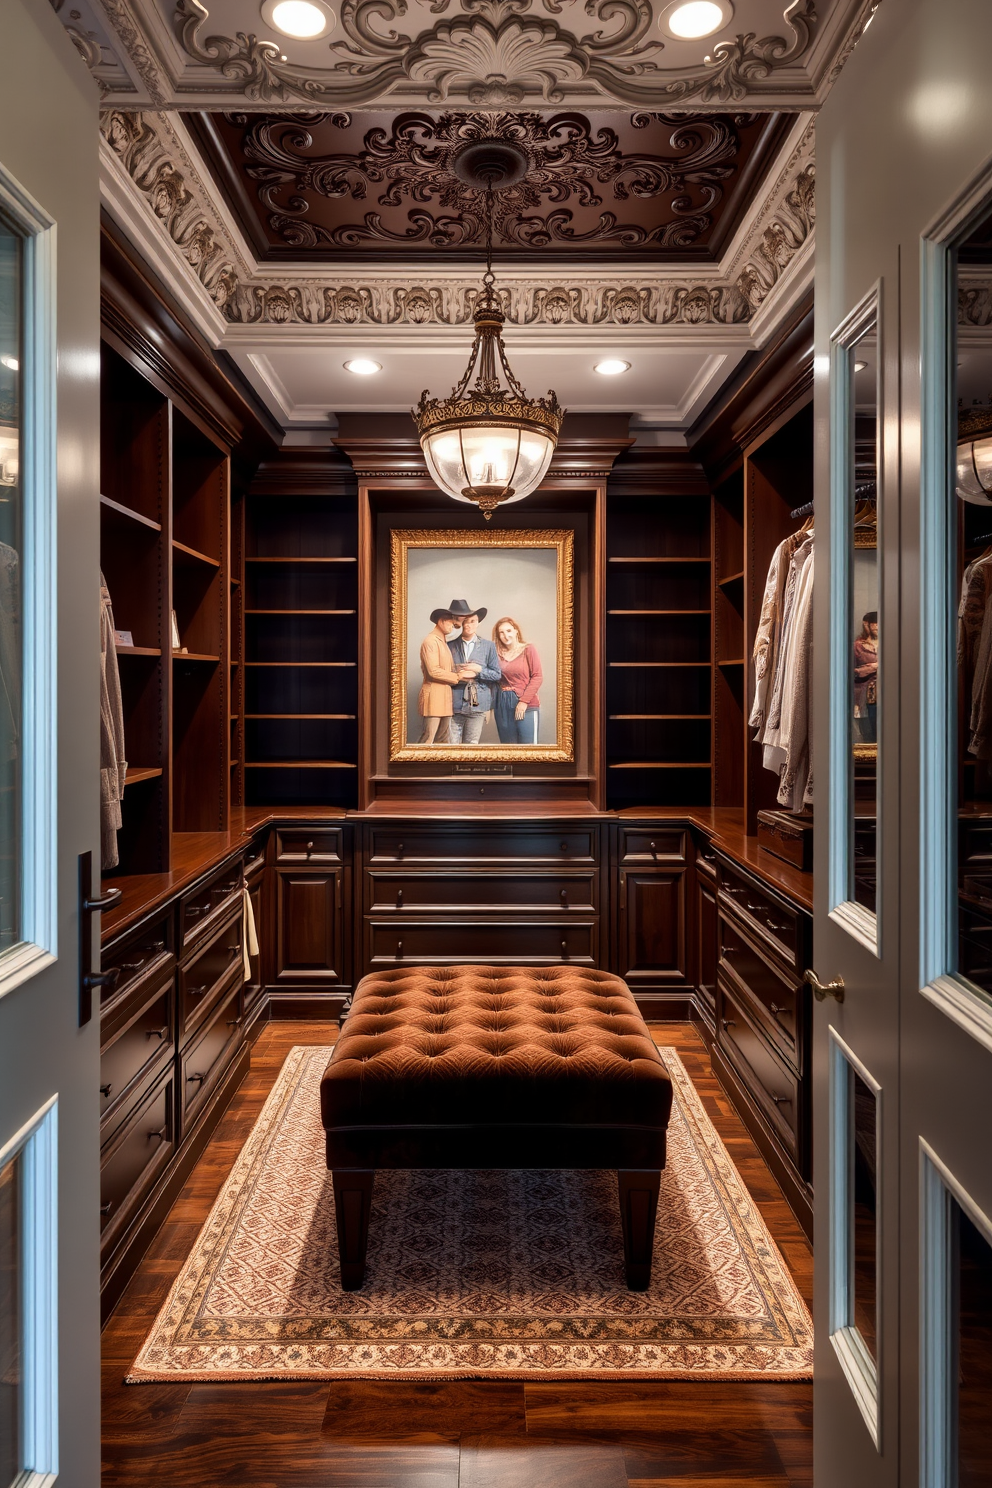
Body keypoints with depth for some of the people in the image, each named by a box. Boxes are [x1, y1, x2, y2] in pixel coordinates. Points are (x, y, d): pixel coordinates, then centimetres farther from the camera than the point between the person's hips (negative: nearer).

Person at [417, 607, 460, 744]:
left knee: (442, 740, 7)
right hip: (434, 696, -9)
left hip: (445, 696, 9)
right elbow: (434, 671, -17)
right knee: (428, 739, -12)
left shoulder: (444, 642, 20)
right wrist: (457, 677, -10)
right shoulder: (430, 641, -8)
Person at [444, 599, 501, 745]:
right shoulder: (450, 646, 6)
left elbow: (497, 675, 7)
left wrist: (479, 670, -8)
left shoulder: (488, 646, 7)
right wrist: (458, 677, -9)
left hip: (478, 705, 0)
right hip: (454, 705, 0)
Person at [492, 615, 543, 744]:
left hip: (527, 706, -3)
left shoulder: (528, 650, -1)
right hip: (503, 705, 3)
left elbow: (537, 676, -6)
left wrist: (524, 701, -12)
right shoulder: (497, 653, 7)